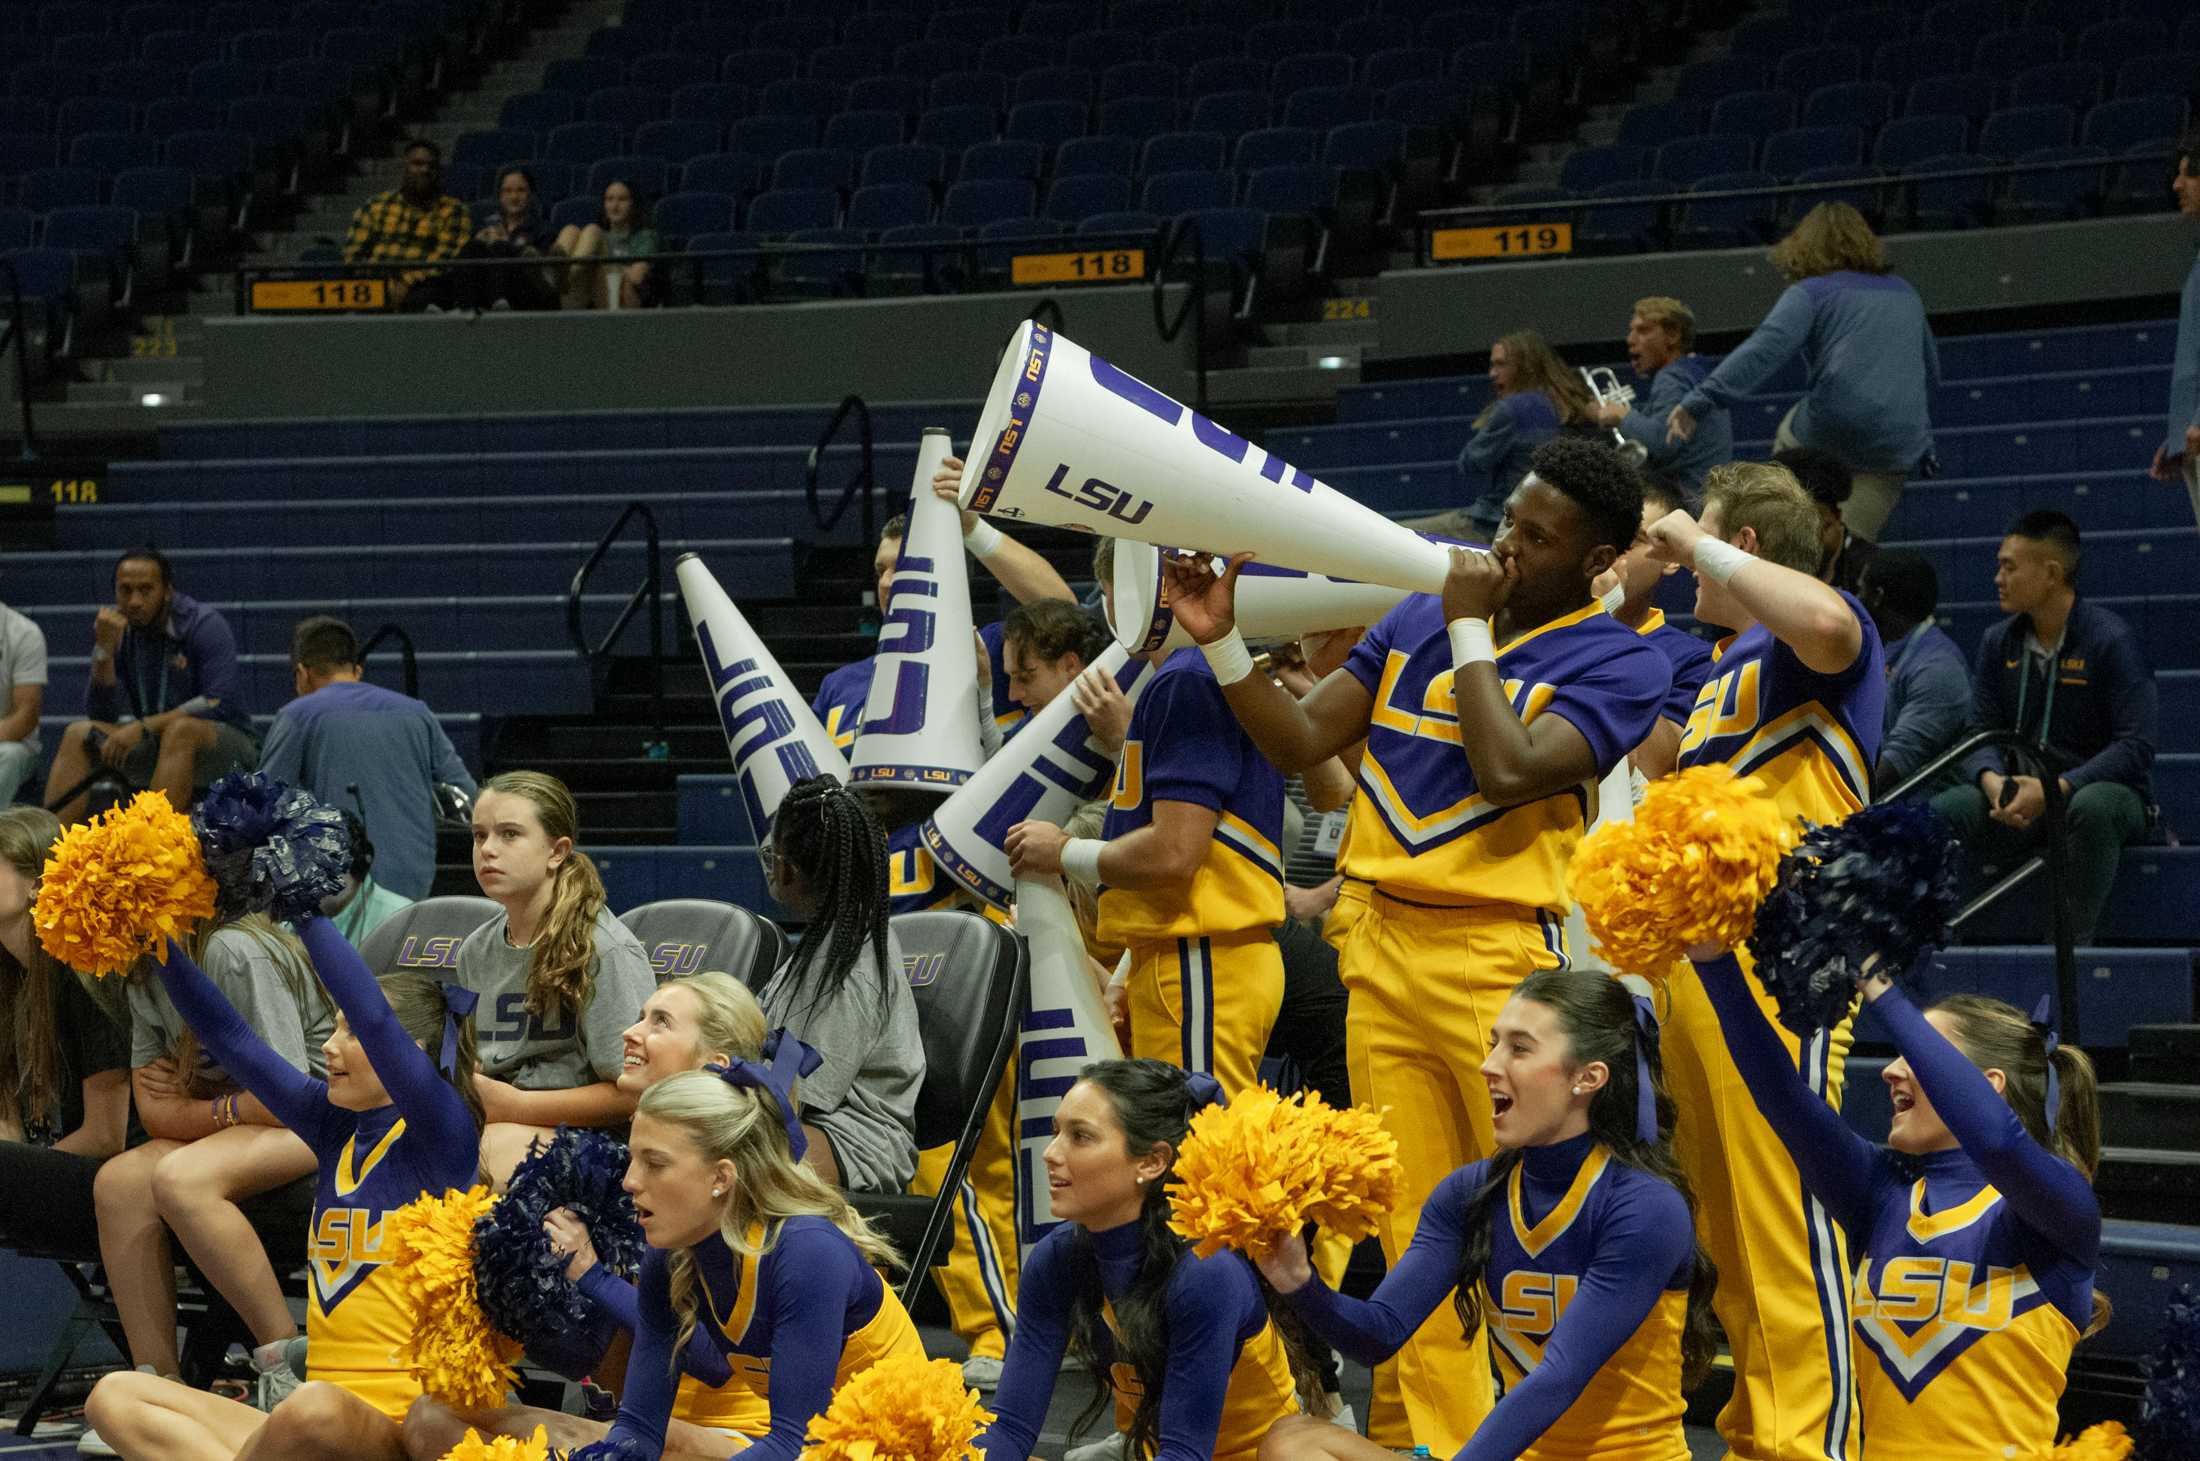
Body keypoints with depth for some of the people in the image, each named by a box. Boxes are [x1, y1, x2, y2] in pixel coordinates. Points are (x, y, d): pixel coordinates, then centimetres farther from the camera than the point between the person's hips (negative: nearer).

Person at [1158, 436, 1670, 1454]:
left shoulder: (1619, 663, -3)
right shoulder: (1414, 621, 14)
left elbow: (1510, 771, -18)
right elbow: (1301, 742, 13)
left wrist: (1469, 628, -8)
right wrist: (1221, 640, 0)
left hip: (1503, 958, -5)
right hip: (1384, 949, 5)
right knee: (1414, 1235, 7)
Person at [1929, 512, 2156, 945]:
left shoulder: (2111, 640, -10)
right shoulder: (1997, 643, 8)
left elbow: (2138, 745, -17)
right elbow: (1980, 731, 7)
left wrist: (2057, 789, -26)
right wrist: (1992, 781, -18)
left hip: (2100, 788, -5)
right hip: (2020, 794, 5)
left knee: (2092, 808, -41)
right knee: (1939, 812, -22)